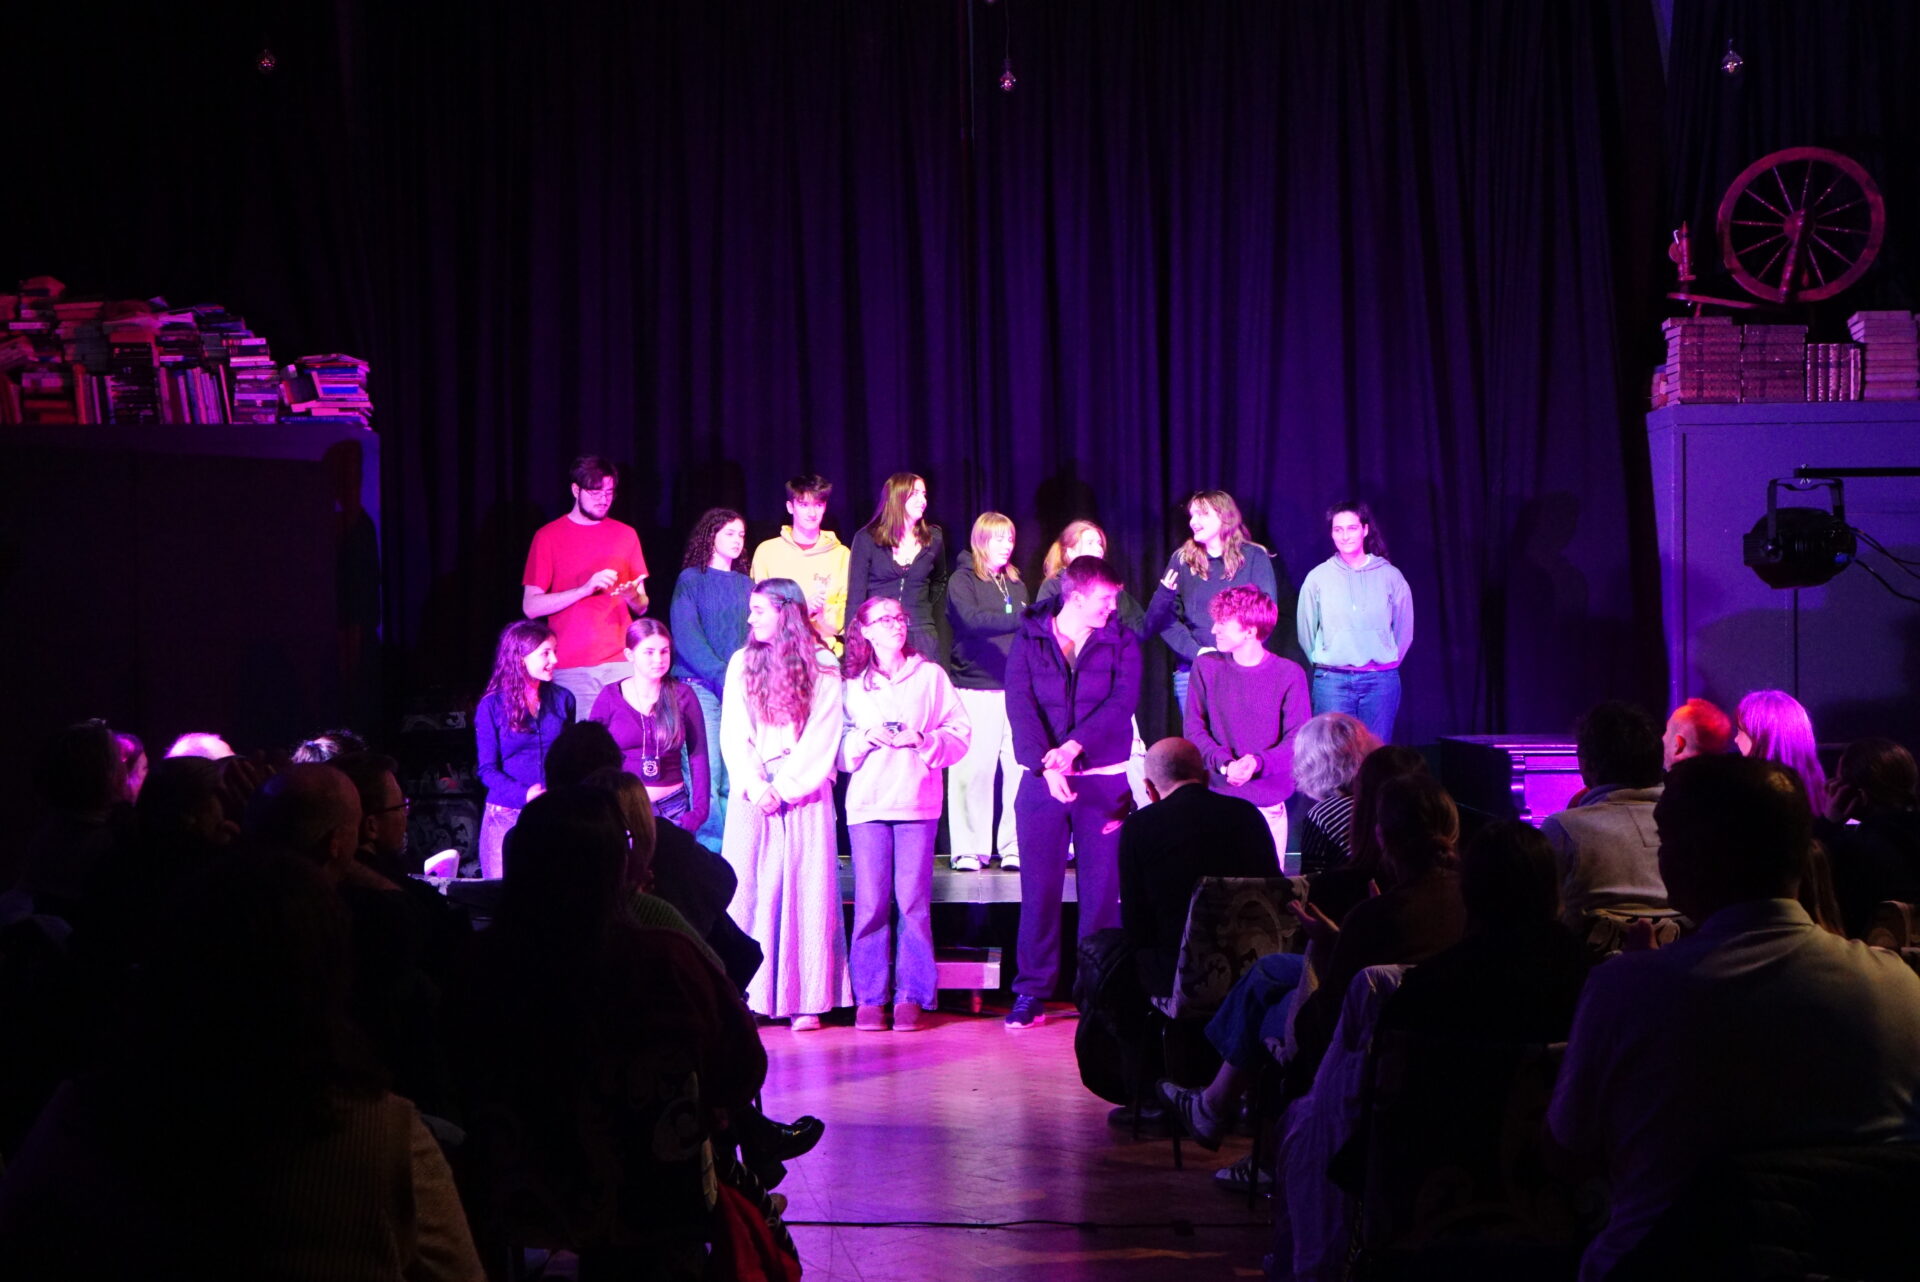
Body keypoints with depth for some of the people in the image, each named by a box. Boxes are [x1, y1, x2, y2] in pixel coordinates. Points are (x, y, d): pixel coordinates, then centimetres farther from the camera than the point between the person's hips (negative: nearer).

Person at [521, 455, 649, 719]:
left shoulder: (626, 535, 12)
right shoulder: (548, 536, 3)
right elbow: (530, 607, -3)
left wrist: (633, 596, -9)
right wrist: (585, 589, -14)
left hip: (621, 666, 2)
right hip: (570, 668, -2)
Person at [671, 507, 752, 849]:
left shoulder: (746, 584, 18)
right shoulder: (691, 580, 4)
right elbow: (687, 637, -6)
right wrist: (722, 675, -16)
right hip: (700, 689, -4)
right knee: (705, 775, -11)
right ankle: (710, 849, -9)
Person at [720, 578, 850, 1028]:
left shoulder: (822, 666, 1)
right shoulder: (741, 663, 10)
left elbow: (821, 738, -4)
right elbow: (733, 734, 5)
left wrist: (783, 787, -10)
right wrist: (756, 787, -8)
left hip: (803, 795, -2)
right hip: (752, 794, 2)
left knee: (805, 888, -3)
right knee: (748, 889, -2)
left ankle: (805, 1000, -2)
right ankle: (743, 997, -2)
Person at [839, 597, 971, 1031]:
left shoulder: (930, 675, 9)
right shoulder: (851, 684, 11)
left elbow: (960, 732, 5)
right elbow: (839, 747, 10)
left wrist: (923, 740, -11)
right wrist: (868, 738, -8)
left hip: (918, 800, -1)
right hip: (867, 801, 1)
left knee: (913, 900, -4)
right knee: (871, 901, -2)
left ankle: (911, 996, 3)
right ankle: (870, 997, 4)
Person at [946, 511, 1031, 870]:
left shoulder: (1016, 584, 19)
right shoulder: (962, 580, 2)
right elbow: (973, 620, -16)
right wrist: (1021, 620, -25)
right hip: (976, 688, -5)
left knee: (1021, 767, -4)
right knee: (974, 769, -6)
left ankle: (1016, 847, 2)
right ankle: (970, 850, 2)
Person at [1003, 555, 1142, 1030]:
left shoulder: (1121, 643, 5)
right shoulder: (1029, 639, 3)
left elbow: (1122, 703, -8)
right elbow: (1019, 705, -8)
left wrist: (1073, 747, -20)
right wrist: (1047, 762, -23)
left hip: (1104, 780, 1)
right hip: (1041, 779, 0)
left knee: (1102, 889, 1)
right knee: (1039, 888, 0)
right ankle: (1031, 994, 6)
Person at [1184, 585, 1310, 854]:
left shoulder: (1289, 674, -4)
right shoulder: (1206, 666, 2)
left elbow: (1298, 739, -6)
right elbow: (1193, 729, 1)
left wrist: (1258, 763, -23)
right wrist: (1224, 763, -17)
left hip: (1268, 807, -1)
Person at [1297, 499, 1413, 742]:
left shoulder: (1389, 576, 3)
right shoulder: (1318, 577, 3)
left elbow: (1404, 628, 12)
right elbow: (1305, 630, 10)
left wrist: (1389, 661, 11)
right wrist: (1322, 661, 10)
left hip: (1380, 680, 1)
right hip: (1331, 681, -1)